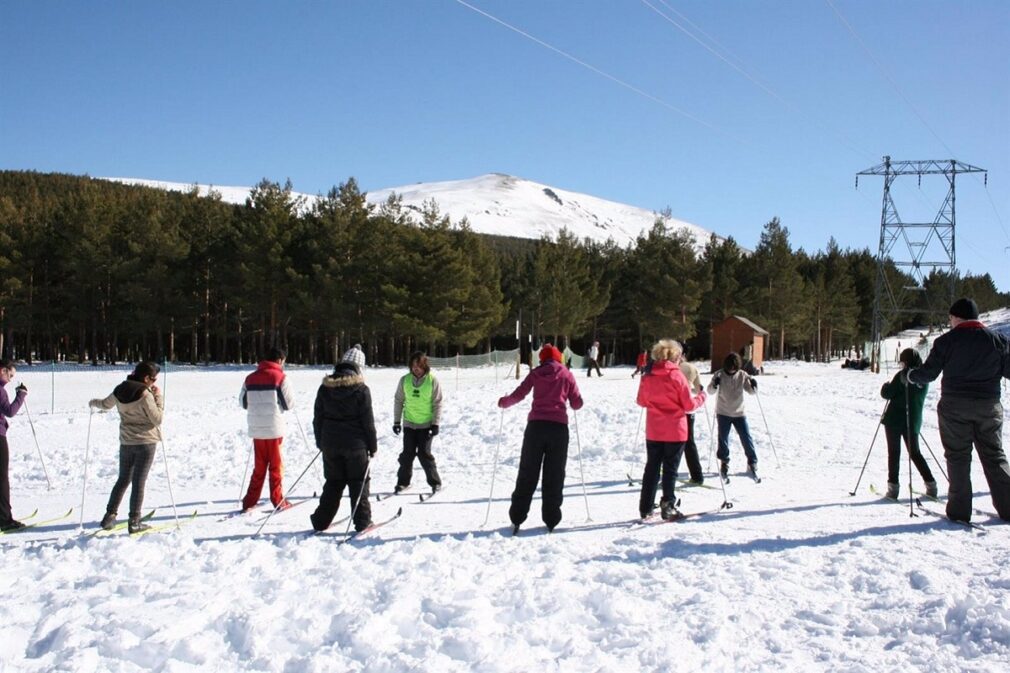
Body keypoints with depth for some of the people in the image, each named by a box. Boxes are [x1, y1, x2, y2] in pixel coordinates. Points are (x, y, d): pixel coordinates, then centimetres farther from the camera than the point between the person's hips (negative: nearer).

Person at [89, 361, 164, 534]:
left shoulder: (120, 390, 3)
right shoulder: (145, 394, -18)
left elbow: (105, 404, 22)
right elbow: (157, 419, -16)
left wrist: (93, 403, 43)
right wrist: (158, 397, -8)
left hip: (126, 442, 6)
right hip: (145, 442, -6)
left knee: (123, 479, 18)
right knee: (139, 482, -1)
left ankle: (110, 515, 16)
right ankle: (134, 522, 2)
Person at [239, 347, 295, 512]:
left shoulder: (250, 378, 6)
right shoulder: (280, 377, -8)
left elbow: (243, 402, 10)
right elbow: (289, 404, -7)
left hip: (256, 429, 4)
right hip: (274, 429, -4)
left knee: (259, 467, 13)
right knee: (276, 466, 7)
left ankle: (249, 502, 11)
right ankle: (278, 500, 9)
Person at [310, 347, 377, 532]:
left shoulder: (325, 388, 1)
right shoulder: (361, 390, -10)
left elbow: (318, 418, 6)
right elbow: (368, 421, -8)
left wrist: (320, 442, 16)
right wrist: (372, 446, 1)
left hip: (330, 444, 4)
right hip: (355, 444, -4)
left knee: (333, 483, 14)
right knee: (359, 482, 8)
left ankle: (321, 520, 14)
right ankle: (362, 520, 8)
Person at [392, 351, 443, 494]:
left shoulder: (432, 381, -9)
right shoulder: (405, 380, -2)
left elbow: (438, 403, -5)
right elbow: (398, 401, 7)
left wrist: (435, 424, -9)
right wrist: (396, 421, 6)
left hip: (426, 424, -3)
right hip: (409, 423, 3)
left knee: (425, 454, -4)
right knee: (407, 454, 4)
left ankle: (435, 482, 8)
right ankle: (403, 481, 18)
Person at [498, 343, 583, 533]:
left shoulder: (535, 374, 7)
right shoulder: (566, 375, 7)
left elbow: (518, 395, 0)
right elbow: (577, 404, 6)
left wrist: (503, 402, 19)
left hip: (536, 425, 1)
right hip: (559, 427, 0)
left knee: (527, 474, 6)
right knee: (554, 475, 6)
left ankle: (517, 519, 4)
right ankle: (551, 520, 6)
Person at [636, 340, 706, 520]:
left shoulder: (647, 377, -1)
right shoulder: (677, 376, -13)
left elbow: (641, 401, 8)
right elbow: (689, 405, -10)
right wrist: (701, 397, 9)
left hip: (653, 431, 4)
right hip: (675, 431, -4)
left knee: (651, 468, 13)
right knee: (670, 469, 5)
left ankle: (646, 508, 17)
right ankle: (667, 506, 6)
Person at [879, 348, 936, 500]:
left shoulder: (902, 375, -13)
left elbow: (887, 393, -13)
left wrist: (886, 386, 8)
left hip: (895, 419, -5)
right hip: (913, 421, 5)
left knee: (894, 453, 4)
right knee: (915, 453, 16)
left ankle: (893, 487, 0)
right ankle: (931, 484, 10)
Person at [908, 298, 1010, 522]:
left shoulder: (947, 341, -6)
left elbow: (928, 373, -5)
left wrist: (911, 375, 14)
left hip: (955, 407, -2)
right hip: (989, 406, 2)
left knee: (958, 457, 4)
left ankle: (960, 510, 3)